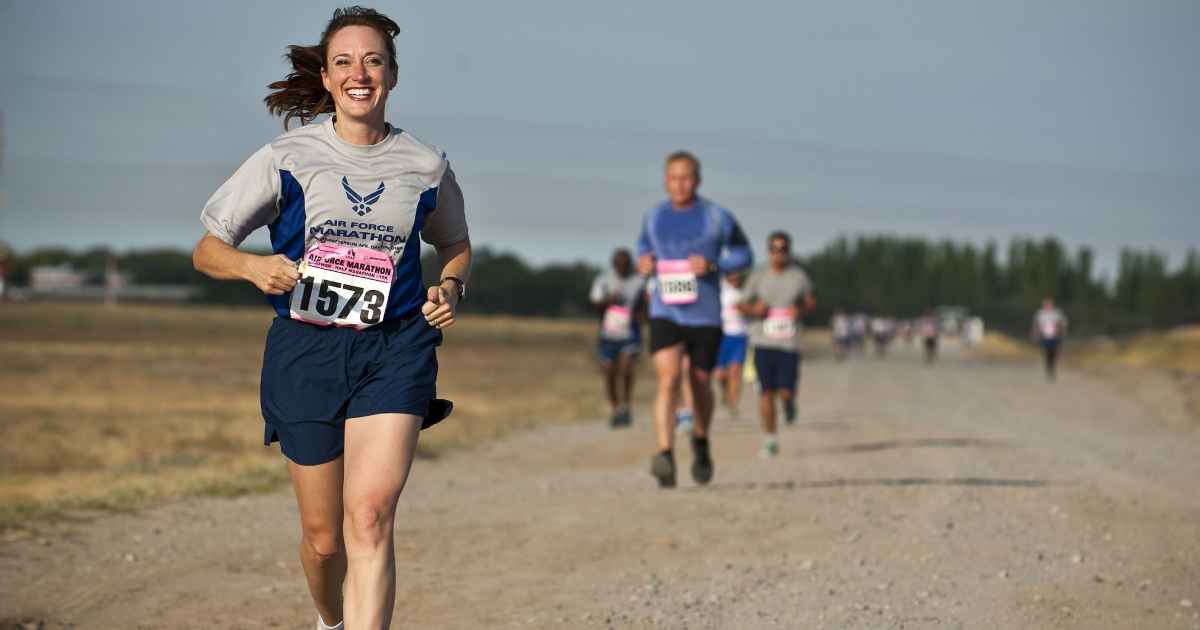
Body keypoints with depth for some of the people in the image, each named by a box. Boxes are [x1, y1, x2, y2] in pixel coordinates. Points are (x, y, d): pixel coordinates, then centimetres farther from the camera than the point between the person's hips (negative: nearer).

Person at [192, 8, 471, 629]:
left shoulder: (425, 166, 5)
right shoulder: (287, 158, 0)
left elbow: (455, 245, 24)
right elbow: (207, 251, 3)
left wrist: (451, 287, 2)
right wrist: (255, 267, -19)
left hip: (394, 350, 0)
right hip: (305, 350, 0)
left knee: (370, 516, -19)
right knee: (323, 535, 7)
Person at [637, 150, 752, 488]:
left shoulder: (718, 217, -4)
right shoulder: (653, 216, 5)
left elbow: (744, 254, 4)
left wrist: (713, 264, -14)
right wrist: (643, 260, 2)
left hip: (705, 316, -1)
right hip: (665, 313, 1)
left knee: (700, 384, 11)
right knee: (668, 378, -19)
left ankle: (700, 442, 41)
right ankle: (665, 456, -29)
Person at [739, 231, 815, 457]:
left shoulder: (799, 275, 3)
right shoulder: (758, 276, 2)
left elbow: (810, 302, 14)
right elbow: (744, 305, 9)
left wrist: (801, 309, -7)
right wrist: (754, 309, -12)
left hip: (789, 343, 0)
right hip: (763, 342, 0)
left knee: (785, 393, -7)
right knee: (767, 391, -3)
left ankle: (789, 400, 32)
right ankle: (770, 438, 10)